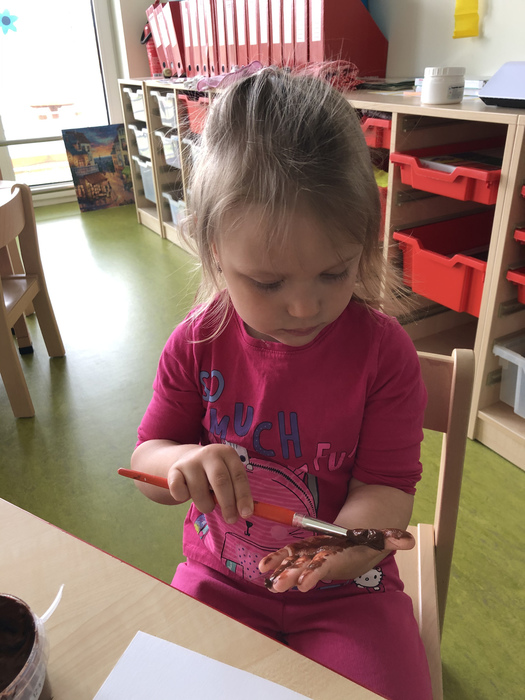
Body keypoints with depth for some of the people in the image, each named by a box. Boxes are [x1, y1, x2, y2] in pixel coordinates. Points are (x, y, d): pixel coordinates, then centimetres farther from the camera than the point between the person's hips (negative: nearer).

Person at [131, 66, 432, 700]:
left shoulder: (382, 351, -17)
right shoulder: (197, 346, -12)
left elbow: (384, 483, -13)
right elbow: (147, 457, -2)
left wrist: (354, 540, -36)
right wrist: (183, 463, -27)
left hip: (345, 592, 0)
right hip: (219, 577, 2)